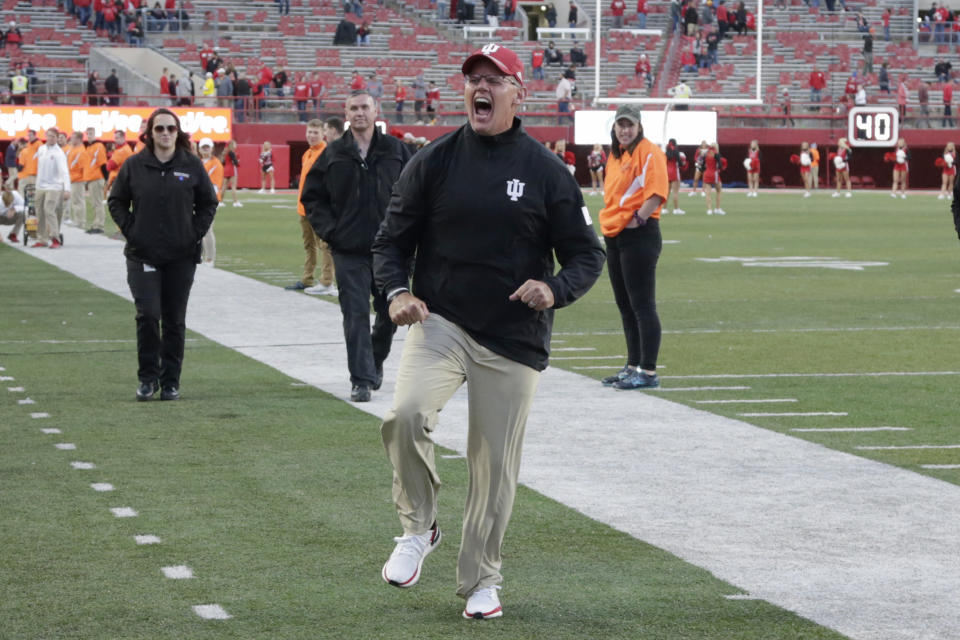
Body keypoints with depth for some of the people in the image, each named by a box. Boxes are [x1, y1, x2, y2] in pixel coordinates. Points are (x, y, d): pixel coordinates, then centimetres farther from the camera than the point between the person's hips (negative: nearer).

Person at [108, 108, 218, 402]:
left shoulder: (192, 165, 2)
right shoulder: (134, 165, 1)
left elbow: (208, 202, 10)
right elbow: (116, 201, 10)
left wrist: (195, 232, -1)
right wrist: (130, 230, -2)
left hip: (181, 257, 1)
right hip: (143, 256, -1)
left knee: (175, 321, 5)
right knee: (148, 315, -11)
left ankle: (171, 381, 15)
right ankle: (148, 377, 3)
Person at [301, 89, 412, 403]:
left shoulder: (396, 150, 5)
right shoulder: (334, 154, 5)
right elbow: (312, 197, 10)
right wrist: (328, 230, -2)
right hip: (349, 251, -1)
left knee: (389, 313, 9)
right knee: (356, 315, -6)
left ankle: (376, 361, 34)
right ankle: (362, 380, -4)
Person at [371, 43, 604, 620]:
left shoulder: (546, 171, 0)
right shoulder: (433, 162, 4)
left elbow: (587, 254, 3)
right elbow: (393, 240, 9)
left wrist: (555, 289, -18)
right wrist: (397, 291, -11)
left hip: (513, 339, 0)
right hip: (440, 322, 0)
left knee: (496, 463, 3)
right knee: (406, 414, -25)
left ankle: (481, 579, 20)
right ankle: (418, 528, -2)